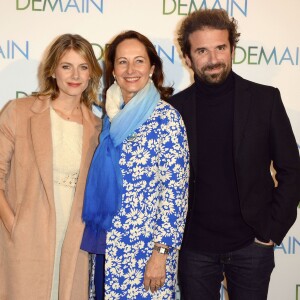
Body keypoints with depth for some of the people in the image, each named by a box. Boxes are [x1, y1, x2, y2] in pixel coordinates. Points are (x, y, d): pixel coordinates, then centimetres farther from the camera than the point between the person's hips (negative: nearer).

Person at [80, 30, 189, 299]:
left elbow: (176, 189, -14)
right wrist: (96, 238, 10)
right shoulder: (112, 115, 6)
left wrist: (161, 252, -16)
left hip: (145, 247, -6)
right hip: (107, 244, 6)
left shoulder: (166, 118, -12)